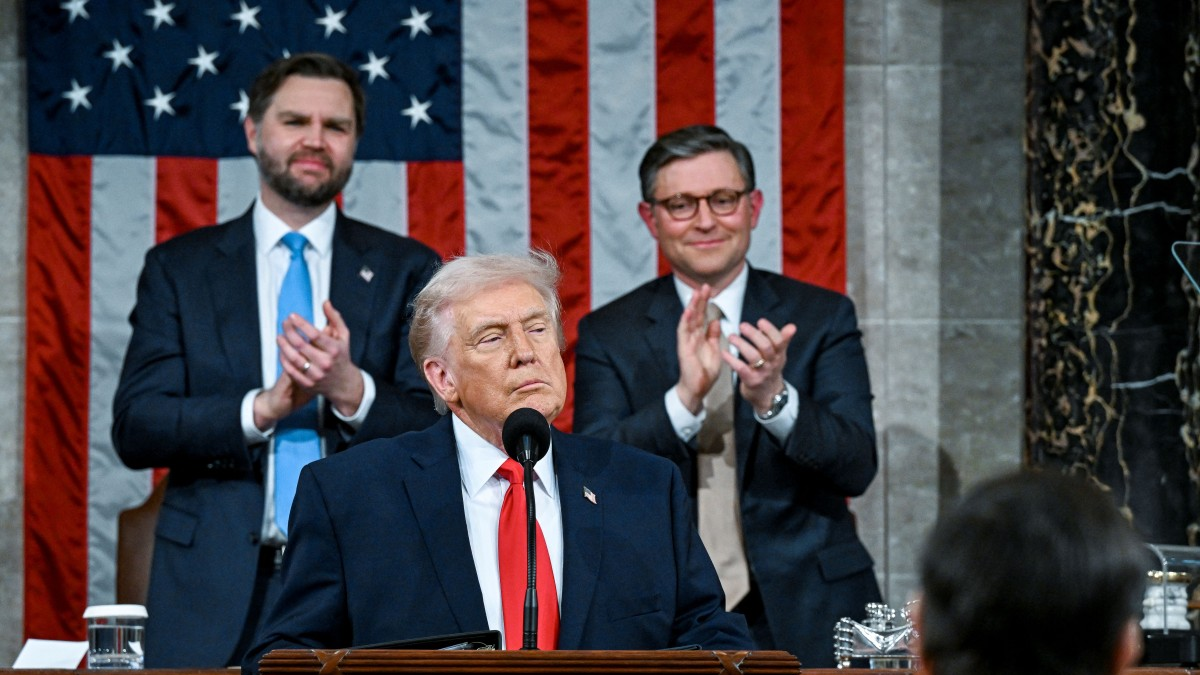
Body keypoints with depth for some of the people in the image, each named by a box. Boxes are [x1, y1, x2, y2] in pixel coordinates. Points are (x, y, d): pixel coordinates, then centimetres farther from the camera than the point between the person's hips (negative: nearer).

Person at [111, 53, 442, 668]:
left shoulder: (406, 270, 9)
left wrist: (351, 391, -17)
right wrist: (261, 410, -16)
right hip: (216, 594, 0)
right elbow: (134, 429, 0)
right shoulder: (179, 268, 9)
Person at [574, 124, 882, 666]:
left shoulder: (822, 317, 3)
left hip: (805, 619, 0)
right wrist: (685, 399, -24)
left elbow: (856, 468, -6)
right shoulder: (607, 335, 3)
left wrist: (774, 399, -24)